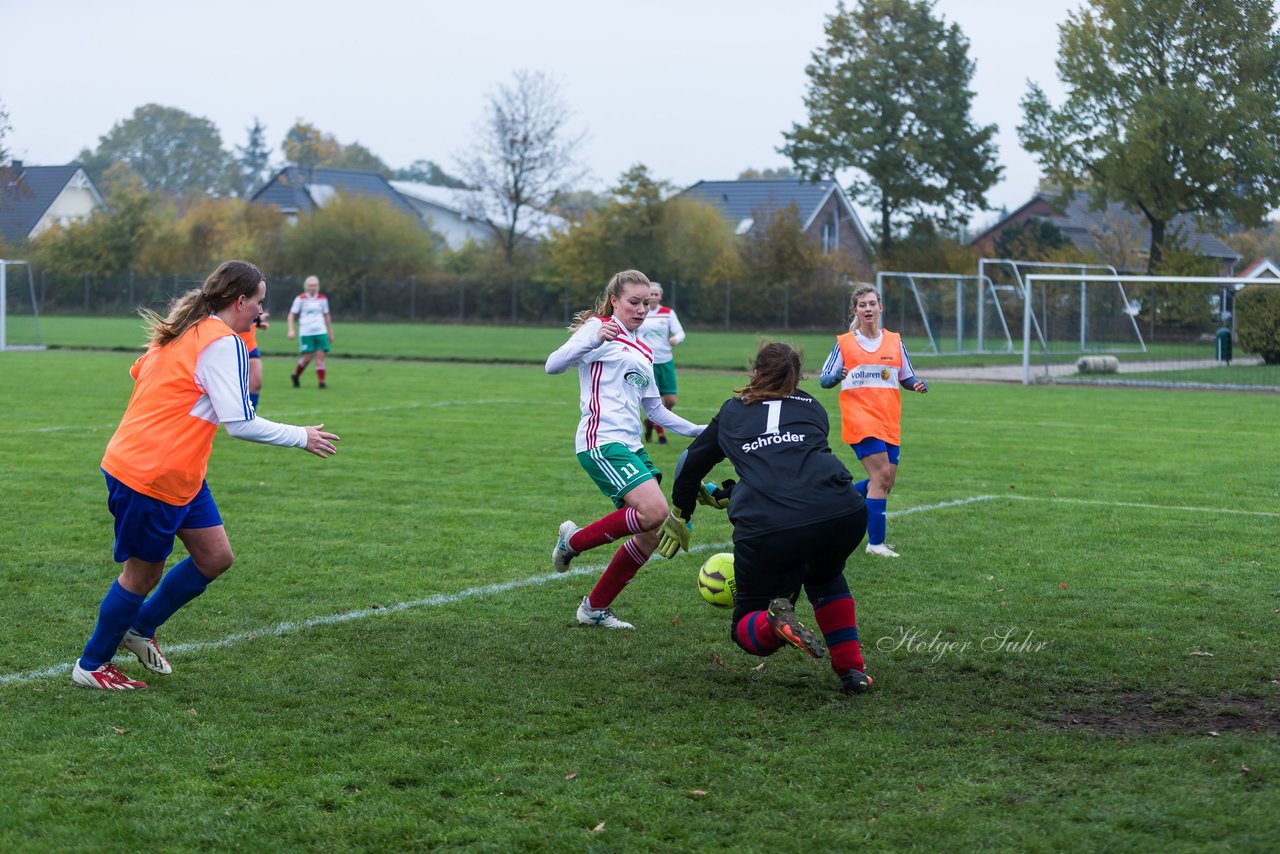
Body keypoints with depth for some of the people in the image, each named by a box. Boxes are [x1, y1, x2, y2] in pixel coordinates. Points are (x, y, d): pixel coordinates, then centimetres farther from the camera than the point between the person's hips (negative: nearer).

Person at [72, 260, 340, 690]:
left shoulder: (184, 331, 11)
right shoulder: (223, 341, -18)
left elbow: (139, 372, 22)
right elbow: (241, 424, -22)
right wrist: (302, 437, -10)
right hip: (148, 476, -10)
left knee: (215, 557, 11)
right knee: (144, 573, 4)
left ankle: (140, 629, 26)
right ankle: (91, 666, 20)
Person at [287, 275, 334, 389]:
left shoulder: (323, 299, 10)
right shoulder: (300, 299, 1)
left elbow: (327, 316, 18)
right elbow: (292, 314, 3)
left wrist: (331, 333, 19)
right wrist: (291, 330, -8)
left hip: (321, 332, 3)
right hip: (306, 333, -3)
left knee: (320, 355, -7)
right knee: (307, 357, -6)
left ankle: (322, 382, -5)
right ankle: (295, 376, 19)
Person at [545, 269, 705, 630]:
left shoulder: (643, 351, 23)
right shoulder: (598, 327, -1)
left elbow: (654, 408, 29)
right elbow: (553, 365, -13)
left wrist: (698, 431, 21)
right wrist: (593, 340, -29)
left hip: (631, 447, 9)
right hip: (602, 441, -9)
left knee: (652, 534, 2)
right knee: (654, 511, -25)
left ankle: (596, 608, 14)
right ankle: (574, 541, -4)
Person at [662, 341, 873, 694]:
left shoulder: (732, 411, 25)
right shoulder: (812, 409, 28)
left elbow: (690, 463, 35)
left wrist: (681, 516, 52)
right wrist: (729, 495, 47)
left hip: (765, 529, -2)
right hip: (842, 515, 2)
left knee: (746, 629, 17)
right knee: (824, 575, 37)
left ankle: (775, 622, -17)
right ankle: (852, 671, 25)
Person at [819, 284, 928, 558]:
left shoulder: (895, 342, 11)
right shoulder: (844, 343, 3)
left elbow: (907, 378, 15)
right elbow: (824, 380, 4)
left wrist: (919, 384, -8)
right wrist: (838, 376, -19)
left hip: (890, 422, 5)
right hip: (859, 419, -5)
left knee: (885, 483, 2)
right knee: (882, 475, -17)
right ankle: (876, 543, -11)